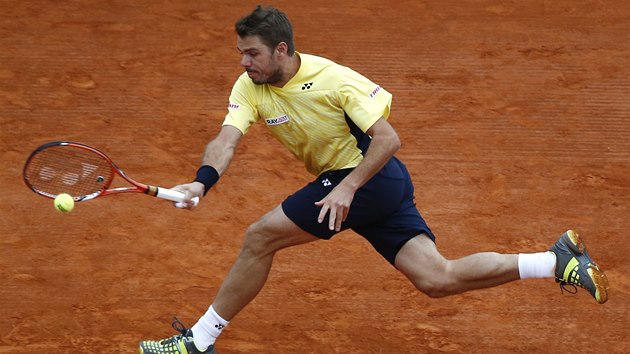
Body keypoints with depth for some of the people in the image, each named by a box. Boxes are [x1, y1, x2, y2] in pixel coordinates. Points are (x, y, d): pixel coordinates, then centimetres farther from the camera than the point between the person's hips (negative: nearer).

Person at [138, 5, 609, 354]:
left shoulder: (333, 79, -19)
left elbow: (388, 139, -18)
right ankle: (559, 261, 1)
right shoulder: (250, 88, -2)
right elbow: (227, 140, -15)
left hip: (371, 177, -7)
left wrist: (348, 188, -26)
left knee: (260, 237, -13)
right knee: (438, 279, -1)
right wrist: (203, 181, -34)